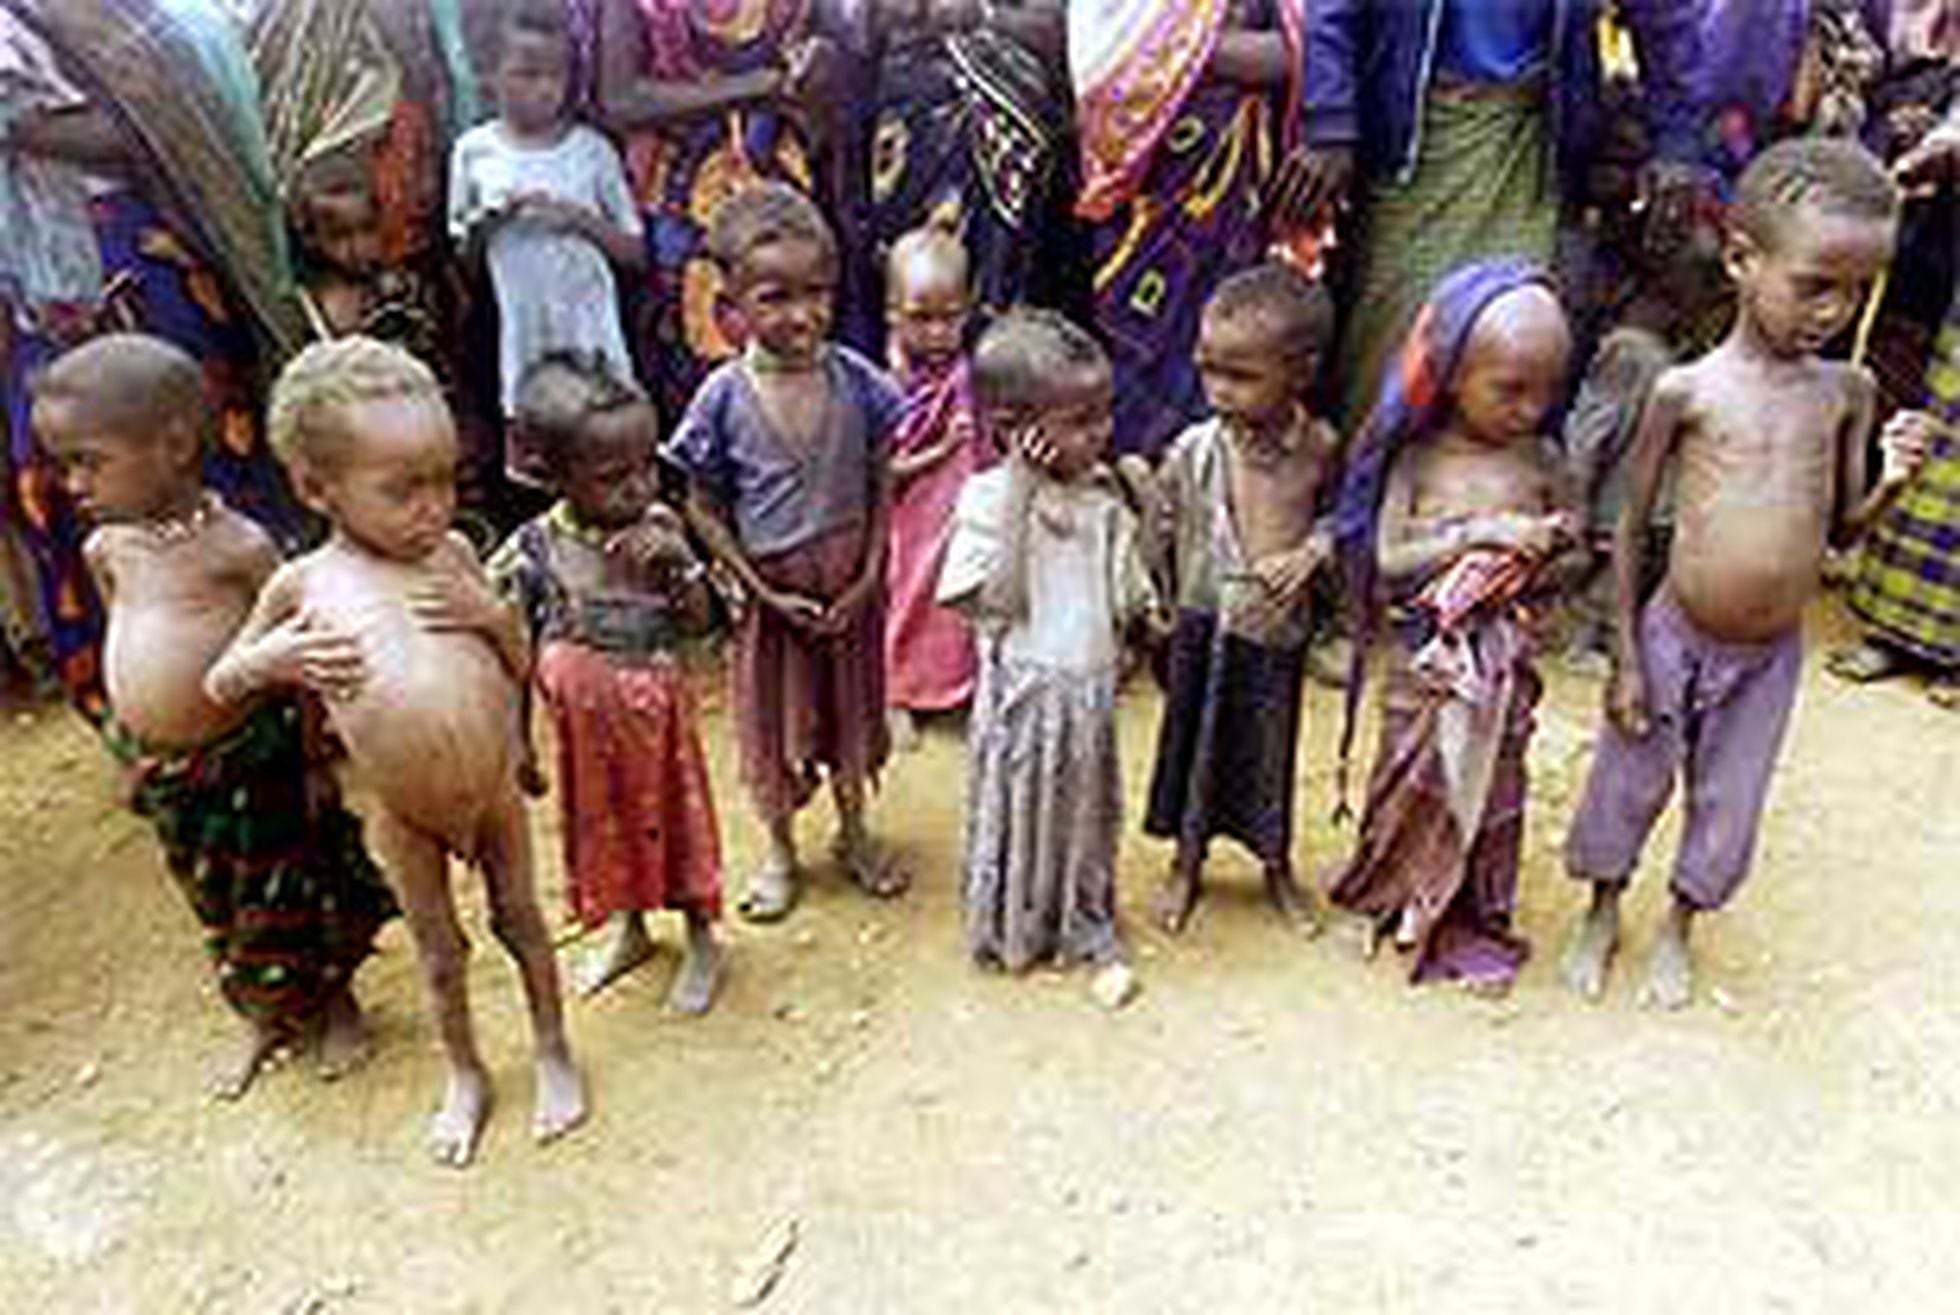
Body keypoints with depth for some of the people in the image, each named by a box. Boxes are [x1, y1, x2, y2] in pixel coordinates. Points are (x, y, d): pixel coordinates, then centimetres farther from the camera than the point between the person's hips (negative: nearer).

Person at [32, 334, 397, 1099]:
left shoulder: (237, 546, -18)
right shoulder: (105, 548, 0)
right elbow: (126, 645, 14)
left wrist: (315, 759, -8)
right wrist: (133, 747, 17)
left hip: (249, 758, -6)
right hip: (166, 773, 6)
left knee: (290, 893, 12)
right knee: (219, 907, 21)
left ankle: (336, 1004, 37)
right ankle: (267, 1017, 43)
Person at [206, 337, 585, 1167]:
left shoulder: (453, 553, -6)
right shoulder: (304, 584, -11)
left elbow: (521, 667, 3)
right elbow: (218, 685, 3)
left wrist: (493, 615, -17)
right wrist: (271, 660, -18)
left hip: (494, 791, 1)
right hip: (404, 815, -1)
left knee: (521, 919, 19)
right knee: (440, 954, 18)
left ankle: (553, 1052, 41)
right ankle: (465, 1076, 43)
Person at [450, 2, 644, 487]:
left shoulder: (592, 148, -1)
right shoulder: (475, 150, 2)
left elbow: (634, 250, 2)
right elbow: (461, 251, 8)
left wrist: (581, 218, -15)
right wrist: (490, 219, -12)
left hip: (588, 325, -1)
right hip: (522, 328, 1)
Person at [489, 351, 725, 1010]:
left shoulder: (659, 528, -14)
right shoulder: (535, 550, -19)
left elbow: (699, 621, -7)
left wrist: (678, 562, -24)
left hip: (659, 711, 0)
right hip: (587, 721, 0)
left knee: (676, 813, 15)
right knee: (606, 821, 20)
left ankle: (702, 940, 36)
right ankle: (630, 930, 45)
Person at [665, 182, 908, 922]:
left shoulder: (857, 382, -13)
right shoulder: (725, 398, -16)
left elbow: (882, 485, -3)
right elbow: (703, 509, -9)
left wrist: (868, 578, -10)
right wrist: (765, 591, -13)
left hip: (849, 586, 2)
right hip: (770, 591, -1)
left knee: (850, 707, 19)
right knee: (771, 719, 15)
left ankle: (854, 835, 42)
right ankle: (780, 852, 37)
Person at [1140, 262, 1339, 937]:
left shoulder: (1320, 446, -9)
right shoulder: (1194, 450, -12)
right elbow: (1162, 532, -5)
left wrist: (1313, 548, -14)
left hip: (1279, 628, 1)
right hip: (1205, 625, -1)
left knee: (1270, 749, 16)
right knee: (1196, 739, 13)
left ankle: (1277, 867, 39)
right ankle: (1187, 863, 35)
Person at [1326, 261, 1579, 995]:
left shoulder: (1541, 462, -1)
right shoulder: (1418, 459, -9)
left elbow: (1560, 573, 9)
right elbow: (1387, 560, -15)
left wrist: (1558, 546, -14)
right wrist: (1480, 534, -21)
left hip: (1506, 659, 2)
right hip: (1429, 654, -2)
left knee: (1492, 785, 12)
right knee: (1414, 782, 10)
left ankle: (1475, 919, 29)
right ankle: (1394, 901, 31)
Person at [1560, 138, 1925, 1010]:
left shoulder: (1846, 390, -3)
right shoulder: (1685, 389, -13)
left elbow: (1840, 531, 7)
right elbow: (1630, 527, -6)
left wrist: (1889, 485, -15)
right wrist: (1627, 657, -6)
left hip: (1772, 653, 3)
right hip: (1674, 638, -3)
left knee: (1728, 803, 17)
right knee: (1629, 784, 13)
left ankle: (1679, 927, 42)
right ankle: (1603, 913, 40)